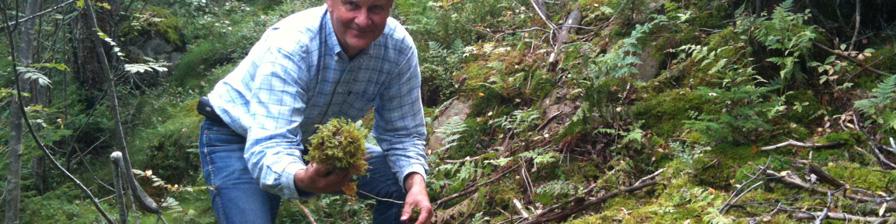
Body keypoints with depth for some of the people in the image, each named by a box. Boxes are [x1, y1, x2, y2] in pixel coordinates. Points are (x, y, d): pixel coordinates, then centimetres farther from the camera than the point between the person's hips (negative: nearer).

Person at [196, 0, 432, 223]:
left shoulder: (399, 48, -19)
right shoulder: (289, 45, -33)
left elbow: (402, 134, -10)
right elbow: (269, 146, -40)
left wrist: (415, 183, -30)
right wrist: (300, 179, -62)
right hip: (237, 139, -4)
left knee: (404, 183, -11)